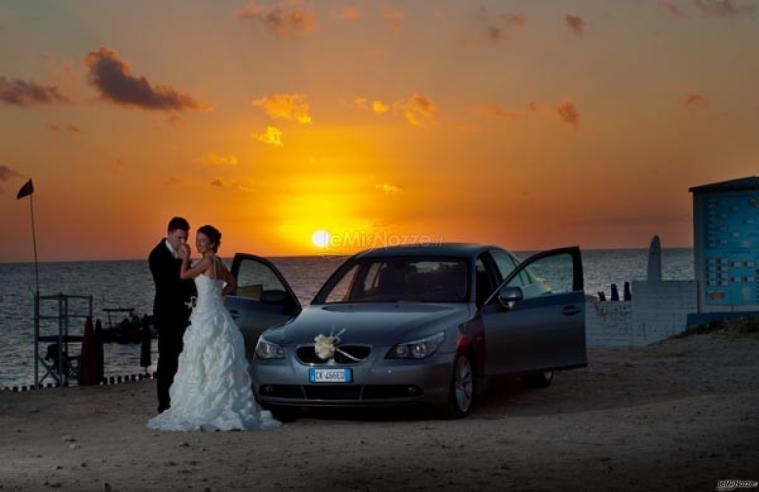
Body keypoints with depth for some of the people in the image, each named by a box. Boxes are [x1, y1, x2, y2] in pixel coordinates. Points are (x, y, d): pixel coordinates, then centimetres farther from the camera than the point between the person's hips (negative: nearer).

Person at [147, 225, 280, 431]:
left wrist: (186, 258, 8)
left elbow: (184, 275, -6)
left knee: (202, 365, -7)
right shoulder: (217, 262, 13)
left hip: (208, 318, -9)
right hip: (216, 315, 9)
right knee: (218, 366, 9)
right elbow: (232, 284, 24)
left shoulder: (207, 261, -13)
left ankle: (204, 411, -7)